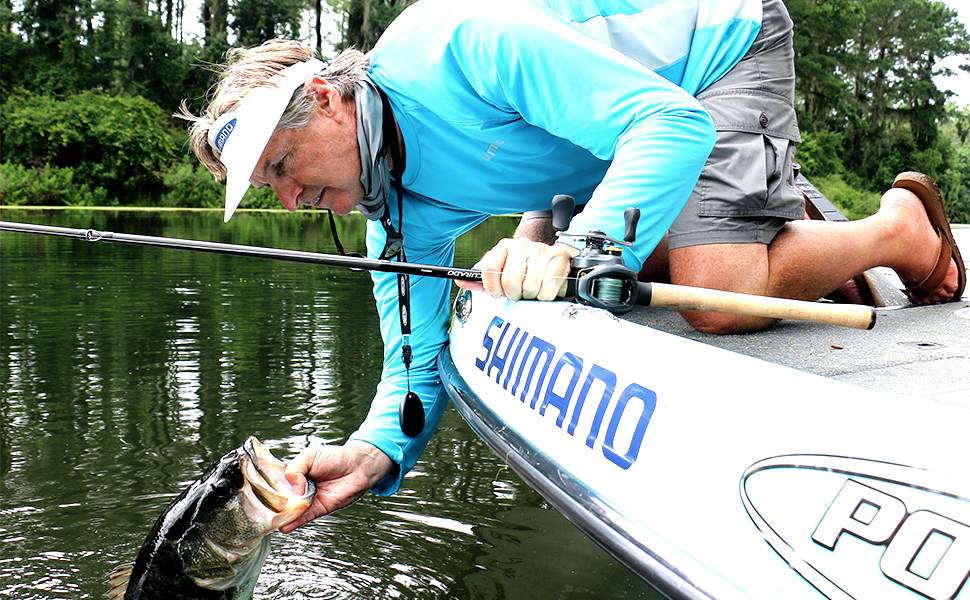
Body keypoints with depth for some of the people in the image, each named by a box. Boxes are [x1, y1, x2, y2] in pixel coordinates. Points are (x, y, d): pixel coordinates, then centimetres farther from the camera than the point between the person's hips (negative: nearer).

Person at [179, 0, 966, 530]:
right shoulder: (401, 213, -10)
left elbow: (677, 124, -40)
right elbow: (420, 357, -8)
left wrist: (575, 247, -55)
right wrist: (375, 453, -28)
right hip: (660, 105, 8)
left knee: (720, 295, -25)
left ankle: (897, 229, 2)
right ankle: (807, 232, 33)